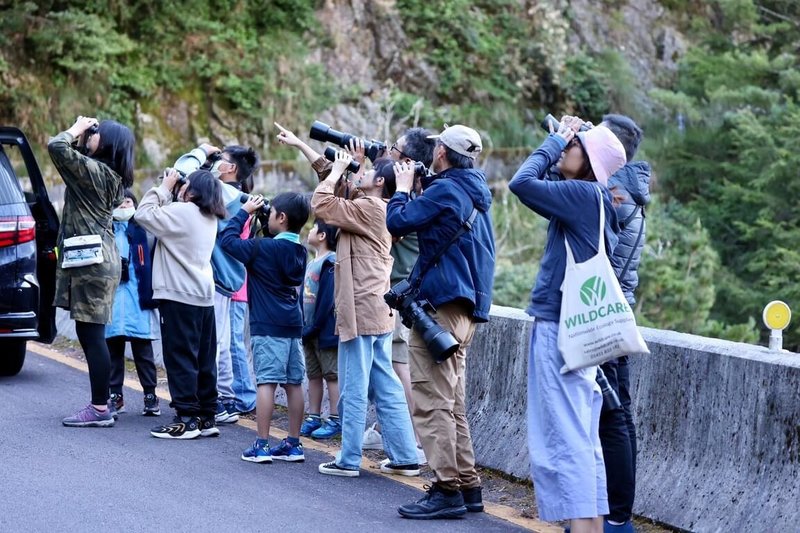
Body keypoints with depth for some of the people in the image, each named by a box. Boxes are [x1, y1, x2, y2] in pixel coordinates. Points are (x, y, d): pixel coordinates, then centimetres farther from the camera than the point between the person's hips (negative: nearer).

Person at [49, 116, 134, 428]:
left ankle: (100, 409, -5)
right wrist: (81, 133, 13)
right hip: (98, 259, 10)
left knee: (91, 334, -7)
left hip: (92, 261, -10)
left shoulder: (95, 171, -15)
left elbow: (56, 147, -22)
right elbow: (75, 156, 27)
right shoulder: (110, 175, 13)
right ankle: (101, 404, 16)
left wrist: (76, 129, -5)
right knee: (90, 335, 13)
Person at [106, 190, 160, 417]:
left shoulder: (142, 230, 3)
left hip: (137, 298, -2)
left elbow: (150, 264, -1)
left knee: (142, 348, 3)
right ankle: (115, 395, 14)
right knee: (113, 347, 8)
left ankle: (150, 395, 8)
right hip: (111, 295, 2)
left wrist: (150, 296, -8)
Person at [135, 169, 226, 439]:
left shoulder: (183, 211, -13)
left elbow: (144, 214, -11)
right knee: (204, 359, 11)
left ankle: (187, 419, -5)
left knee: (180, 357, -5)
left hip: (179, 296, -8)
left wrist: (163, 189, -1)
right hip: (204, 295, 9)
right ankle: (207, 417, 15)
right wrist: (167, 192, 11)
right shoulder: (209, 219, 13)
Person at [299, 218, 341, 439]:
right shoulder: (312, 263, 14)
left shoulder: (330, 263, -15)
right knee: (313, 375, 13)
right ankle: (313, 418, 18)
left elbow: (327, 299, -19)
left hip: (325, 330, -9)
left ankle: (335, 420, -1)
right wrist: (303, 326, 7)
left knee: (332, 375, -3)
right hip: (310, 330, 9)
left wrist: (314, 327, -18)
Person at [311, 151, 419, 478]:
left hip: (361, 310, -9)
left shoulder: (367, 209, -13)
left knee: (353, 390, -3)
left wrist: (338, 169, -4)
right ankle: (404, 457, 13)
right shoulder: (377, 210, 14)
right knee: (386, 388, 11)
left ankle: (349, 460, 1)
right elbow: (338, 195, 25)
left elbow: (321, 203, -16)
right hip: (378, 313, 9)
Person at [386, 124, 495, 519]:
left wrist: (403, 188, 4)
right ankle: (467, 487, 15)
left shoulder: (446, 189, -13)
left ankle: (447, 490, -12)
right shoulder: (474, 192, 16)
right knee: (452, 403, 14)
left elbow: (398, 222, -12)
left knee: (432, 402, -9)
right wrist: (420, 188, 14)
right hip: (468, 306, 10)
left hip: (442, 305, -10)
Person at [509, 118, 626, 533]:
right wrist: (559, 141, 14)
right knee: (583, 439, 11)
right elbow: (538, 188, 25)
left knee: (565, 437, -10)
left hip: (560, 330, -9)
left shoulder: (584, 194, -12)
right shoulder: (590, 201, 13)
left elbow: (522, 183, -19)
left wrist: (555, 140, -5)